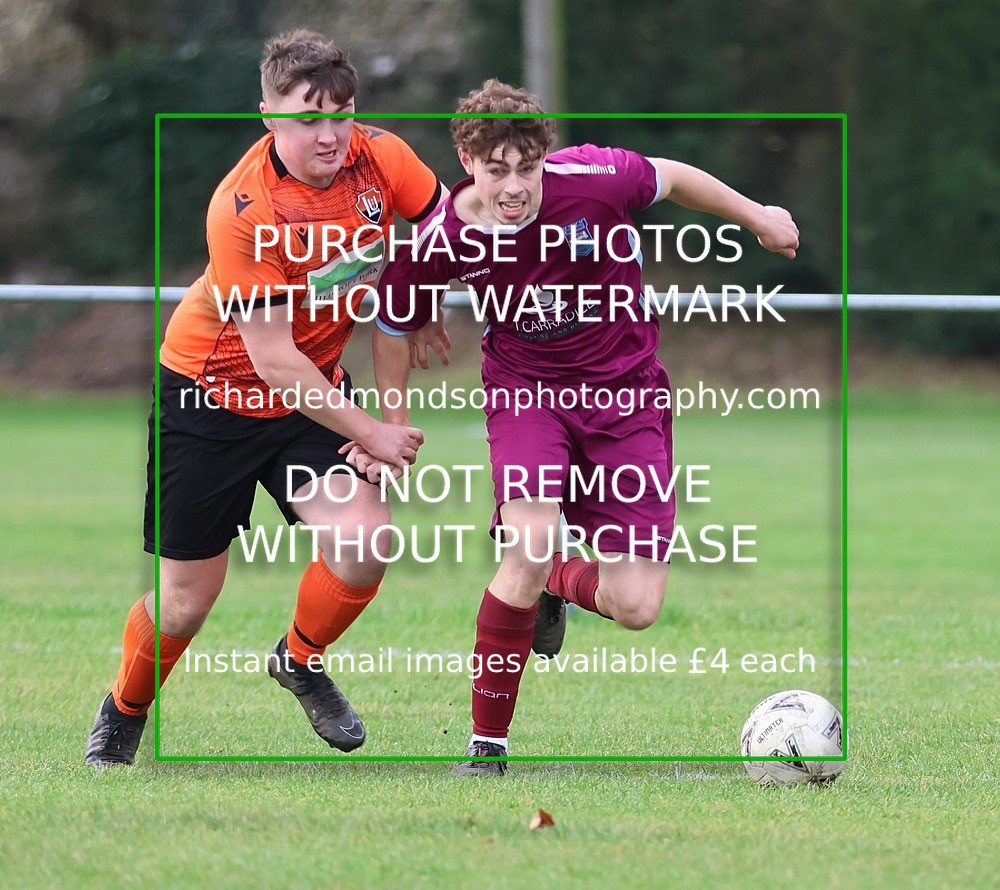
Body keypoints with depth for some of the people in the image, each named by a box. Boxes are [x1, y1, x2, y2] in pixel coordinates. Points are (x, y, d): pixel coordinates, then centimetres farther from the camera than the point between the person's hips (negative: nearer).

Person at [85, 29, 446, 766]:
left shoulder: (381, 158, -16)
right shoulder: (243, 208, -29)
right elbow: (273, 359, -25)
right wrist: (369, 433, -20)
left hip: (317, 387, 4)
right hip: (212, 390, -4)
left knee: (364, 541, -19)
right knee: (186, 600, 1)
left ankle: (301, 663, 13)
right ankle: (124, 713, 33)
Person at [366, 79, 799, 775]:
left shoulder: (594, 179, -23)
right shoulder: (441, 242, -19)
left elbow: (671, 178, 0)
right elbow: (396, 322, 2)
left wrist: (756, 217, 13)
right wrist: (395, 420, 6)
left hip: (627, 389, 1)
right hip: (526, 389, -1)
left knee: (636, 608, -6)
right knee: (530, 546, -29)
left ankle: (559, 579, 33)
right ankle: (487, 747, -13)